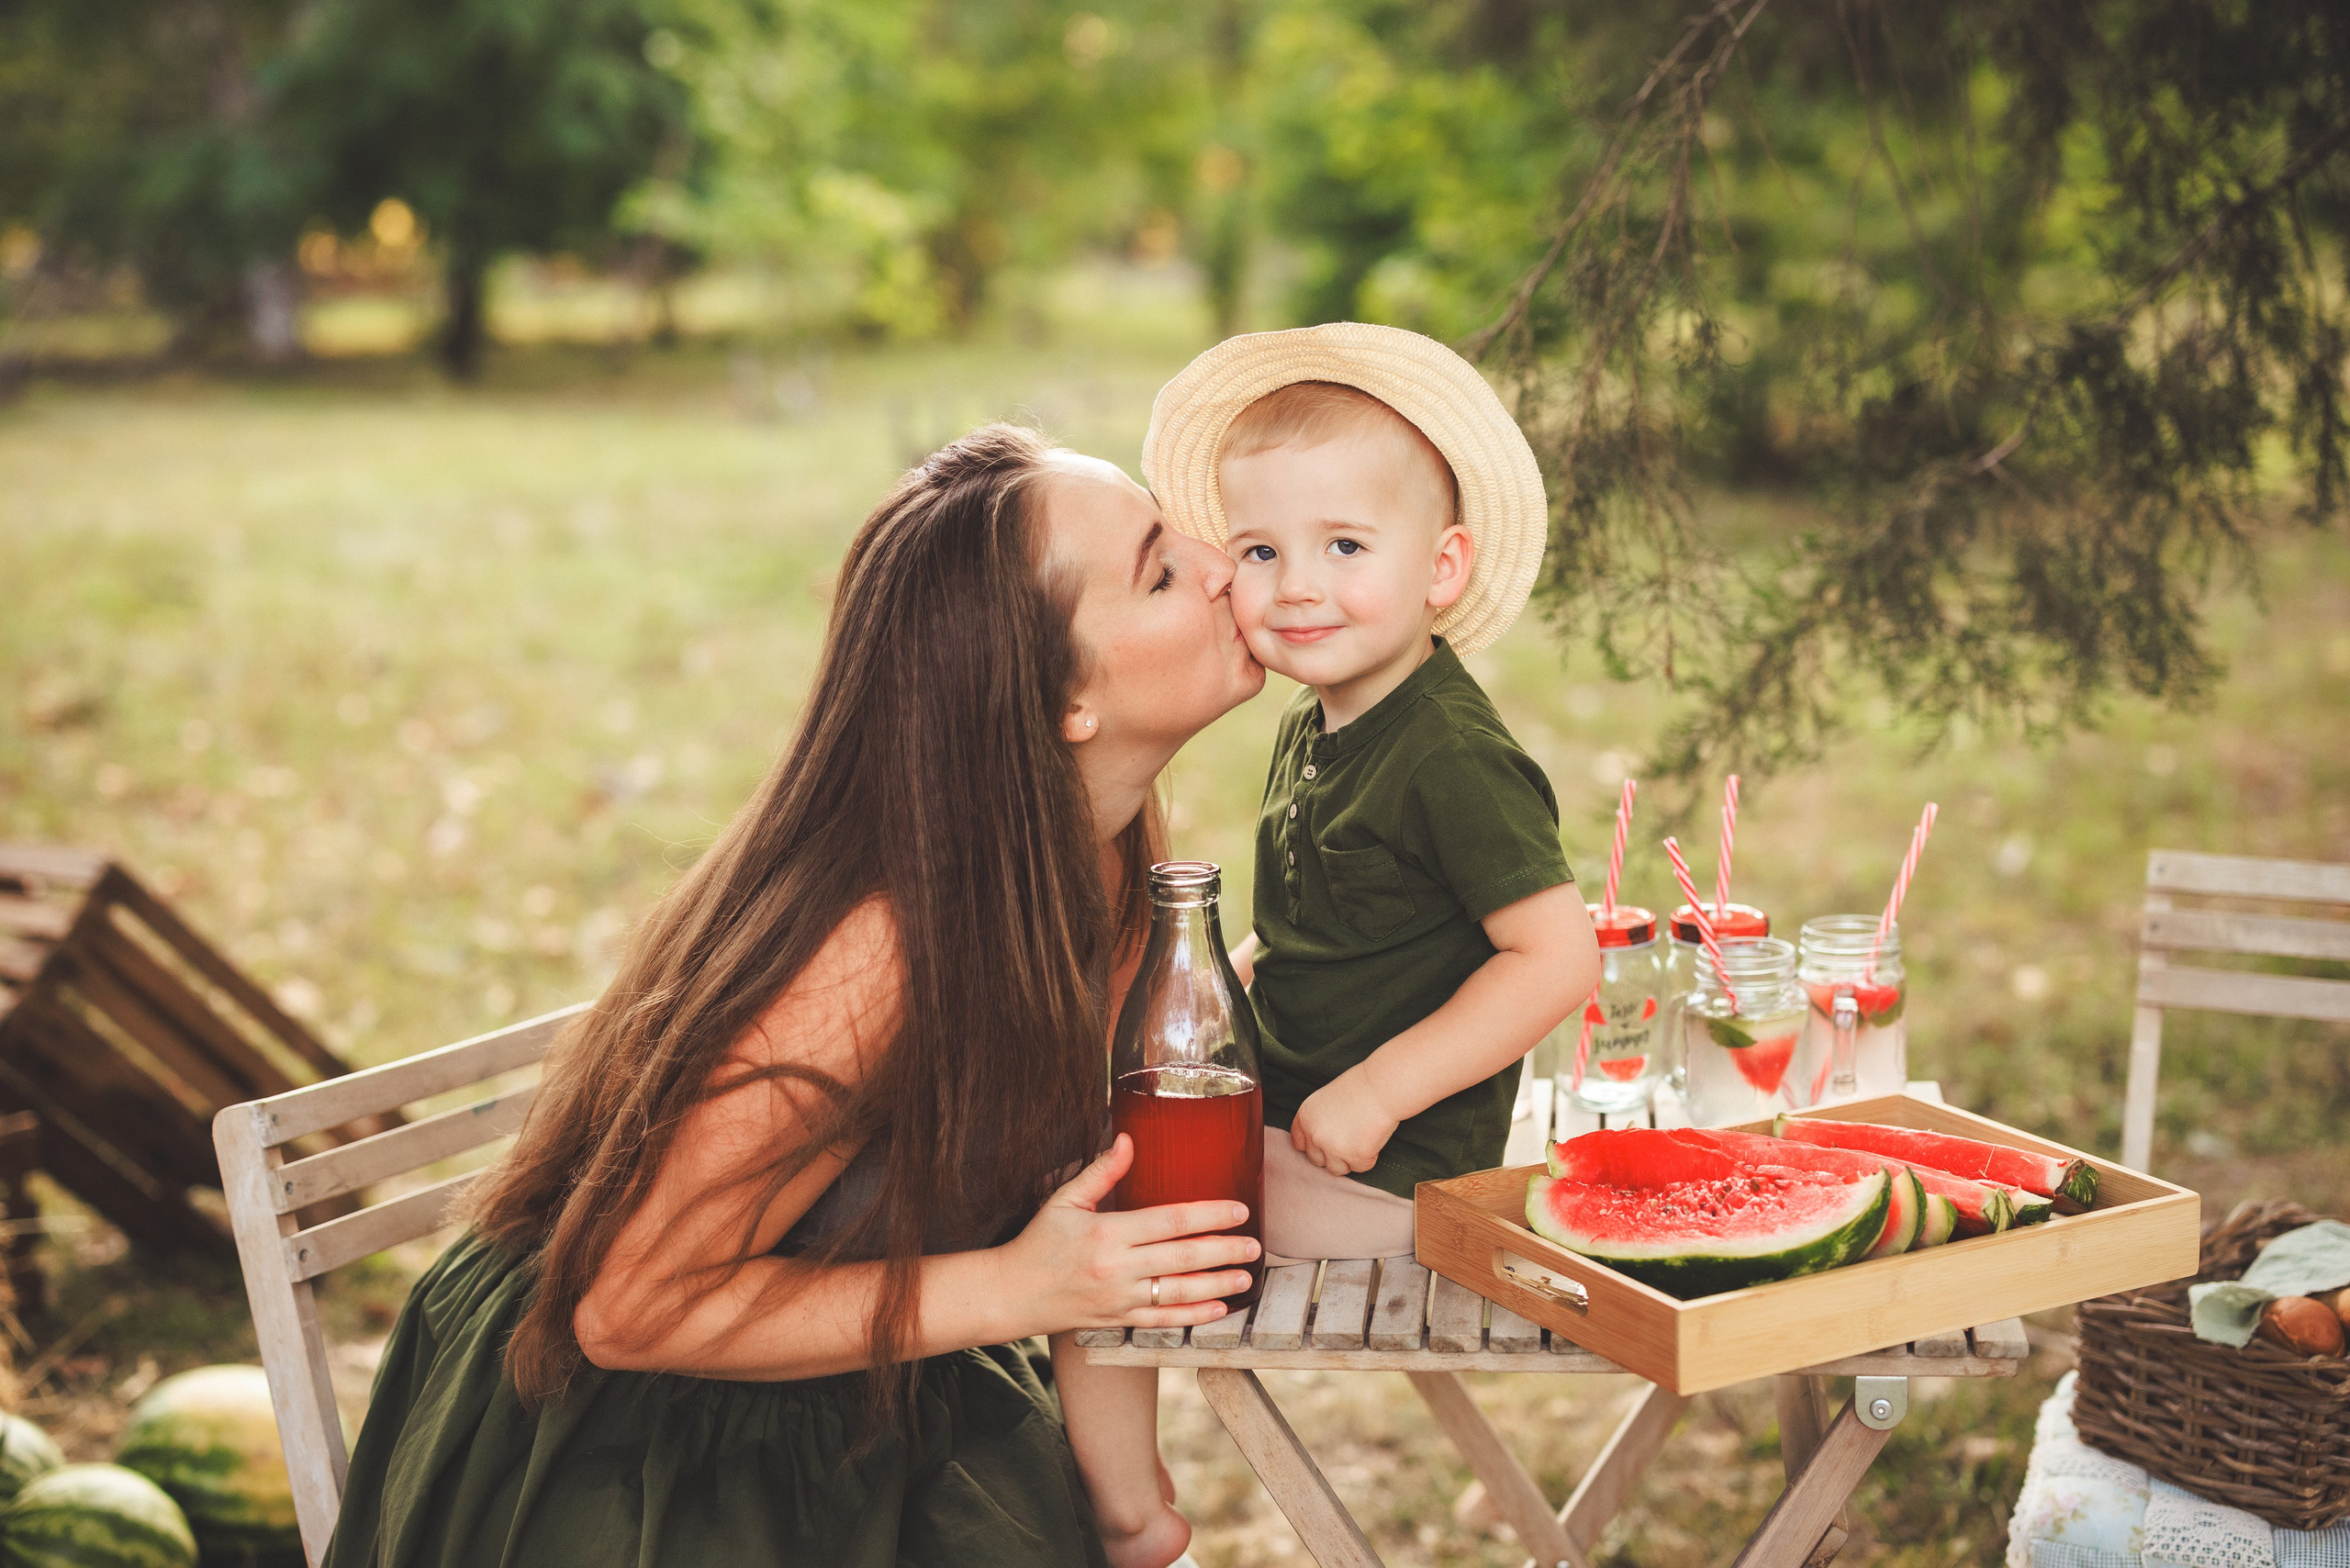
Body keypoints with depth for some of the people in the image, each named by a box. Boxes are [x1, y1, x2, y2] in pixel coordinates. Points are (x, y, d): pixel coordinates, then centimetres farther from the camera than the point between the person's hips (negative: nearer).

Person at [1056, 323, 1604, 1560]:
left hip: (1380, 1176, -10)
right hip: (1285, 1109, 10)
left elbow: (1558, 957, -27)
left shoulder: (1451, 759, -23)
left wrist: (1377, 1092, -26)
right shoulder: (1317, 722, 5)